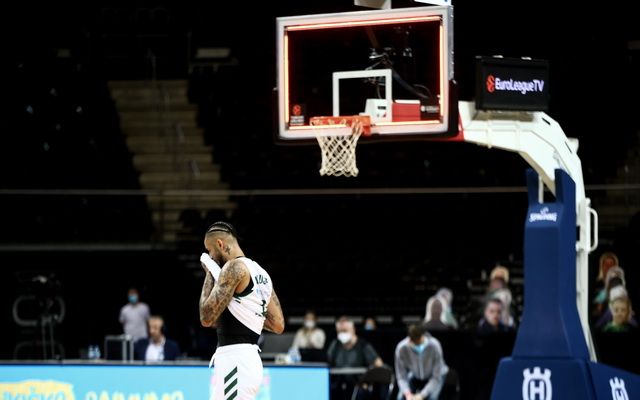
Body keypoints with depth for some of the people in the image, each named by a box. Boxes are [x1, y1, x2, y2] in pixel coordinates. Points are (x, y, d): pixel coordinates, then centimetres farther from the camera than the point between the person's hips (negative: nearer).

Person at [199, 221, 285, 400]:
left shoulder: (234, 267, -11)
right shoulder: (260, 273, 17)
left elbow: (207, 318, -14)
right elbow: (278, 325, 18)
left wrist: (210, 274, -3)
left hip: (234, 362, -10)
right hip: (249, 357, 10)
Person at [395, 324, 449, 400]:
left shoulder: (434, 346, -35)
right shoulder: (401, 348, -30)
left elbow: (436, 377, -29)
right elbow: (401, 376, -21)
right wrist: (408, 394, -39)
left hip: (436, 374, -2)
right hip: (415, 376, 2)